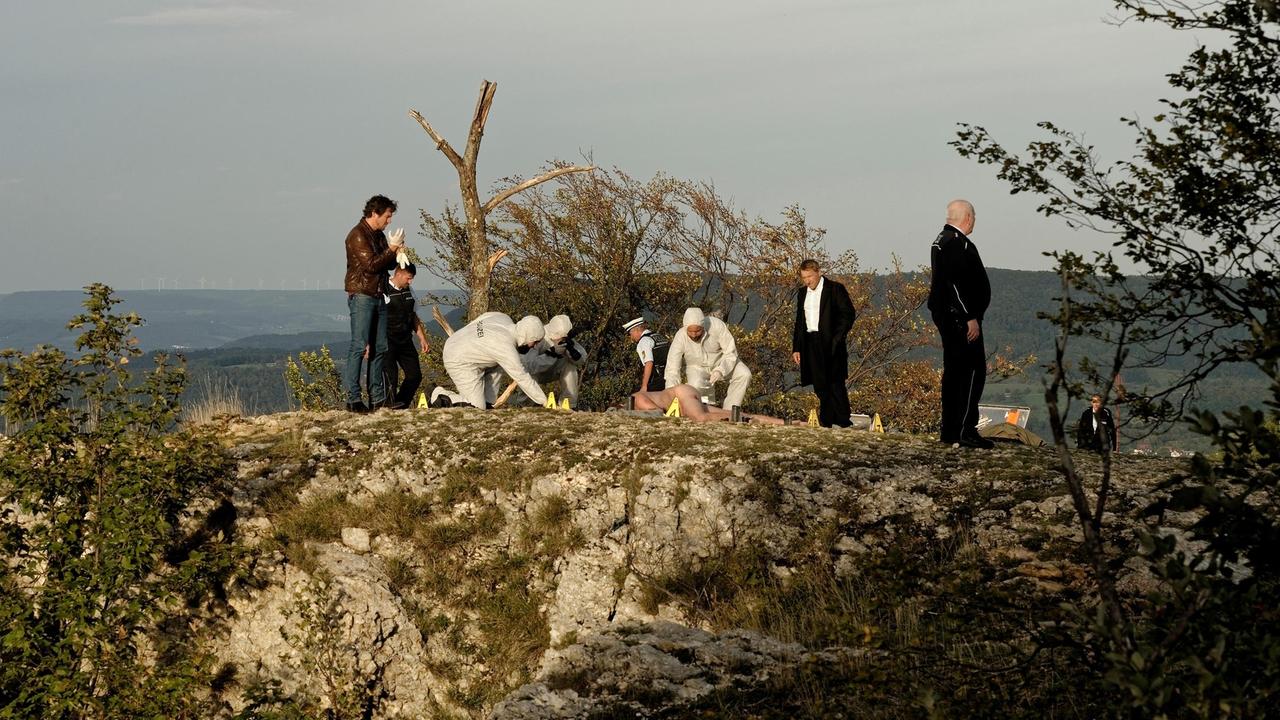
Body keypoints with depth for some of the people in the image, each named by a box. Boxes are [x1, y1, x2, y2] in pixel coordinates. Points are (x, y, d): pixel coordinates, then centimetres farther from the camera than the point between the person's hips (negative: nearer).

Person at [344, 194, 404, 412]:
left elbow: (386, 264, 21)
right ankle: (353, 399, -13)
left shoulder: (379, 235, 17)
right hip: (362, 296, -9)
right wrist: (392, 249, -11)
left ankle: (377, 398, 12)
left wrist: (397, 252, 2)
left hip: (378, 297, 9)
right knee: (359, 347, -12)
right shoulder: (358, 235, -11)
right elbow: (370, 265, -19)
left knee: (380, 348, 8)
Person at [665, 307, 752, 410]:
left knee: (744, 375, -23)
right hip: (696, 366, -1)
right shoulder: (680, 338, -31)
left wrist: (720, 371, -41)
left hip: (720, 361, 1)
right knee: (696, 387, -32)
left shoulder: (717, 325, -31)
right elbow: (672, 370, -29)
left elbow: (731, 353, -23)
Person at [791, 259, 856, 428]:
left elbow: (848, 314, -5)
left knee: (835, 384, -9)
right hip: (810, 343, 6)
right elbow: (799, 322, 21)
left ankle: (842, 423, -7)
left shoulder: (835, 289, -2)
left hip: (831, 344, -6)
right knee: (820, 386, 4)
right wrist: (796, 348, 13)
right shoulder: (802, 293, 17)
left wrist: (837, 339, -14)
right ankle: (825, 423, 7)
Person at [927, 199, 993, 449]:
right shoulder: (957, 243, -17)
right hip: (961, 317, -11)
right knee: (973, 371, -9)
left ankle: (949, 430, 16)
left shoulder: (942, 240, 16)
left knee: (954, 371, 13)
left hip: (946, 317, 11)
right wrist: (971, 318, -21)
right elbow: (958, 283, -23)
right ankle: (965, 430, -11)